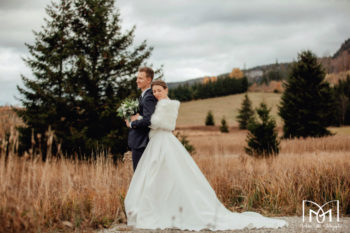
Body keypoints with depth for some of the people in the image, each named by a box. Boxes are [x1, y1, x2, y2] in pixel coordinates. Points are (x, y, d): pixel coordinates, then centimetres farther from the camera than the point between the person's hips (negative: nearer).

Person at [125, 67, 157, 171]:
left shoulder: (148, 98, -18)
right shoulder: (144, 95, 14)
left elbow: (148, 120, -27)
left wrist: (132, 123, -13)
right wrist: (138, 117, -2)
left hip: (141, 143, -10)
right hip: (141, 142, 10)